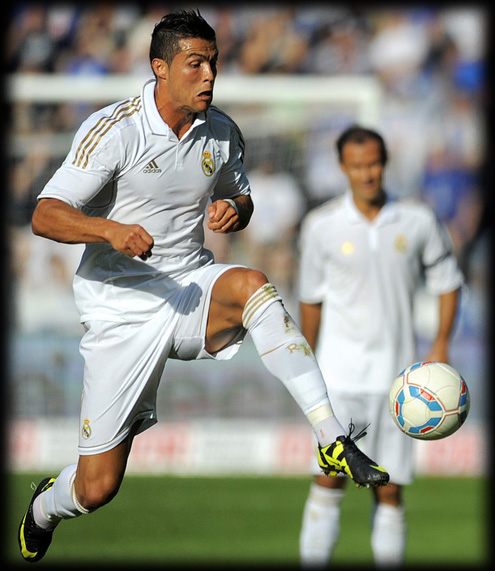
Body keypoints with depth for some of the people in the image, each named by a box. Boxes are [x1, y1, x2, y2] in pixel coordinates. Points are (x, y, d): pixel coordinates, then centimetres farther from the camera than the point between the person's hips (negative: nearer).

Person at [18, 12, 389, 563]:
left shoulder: (221, 133, 2)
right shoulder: (113, 130, -14)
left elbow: (241, 197, 21)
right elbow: (45, 216, -17)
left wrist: (233, 210, -5)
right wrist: (110, 230, -37)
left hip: (192, 294, 3)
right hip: (123, 306, -3)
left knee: (250, 285, -35)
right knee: (97, 488, -3)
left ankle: (334, 440, -39)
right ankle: (44, 508, 37)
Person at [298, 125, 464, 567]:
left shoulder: (418, 220, 0)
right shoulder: (321, 225, -2)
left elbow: (447, 281, 11)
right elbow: (311, 297, 9)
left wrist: (441, 344, -1)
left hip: (396, 374, 1)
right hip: (341, 371, -1)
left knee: (390, 492, 3)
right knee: (329, 480, -11)